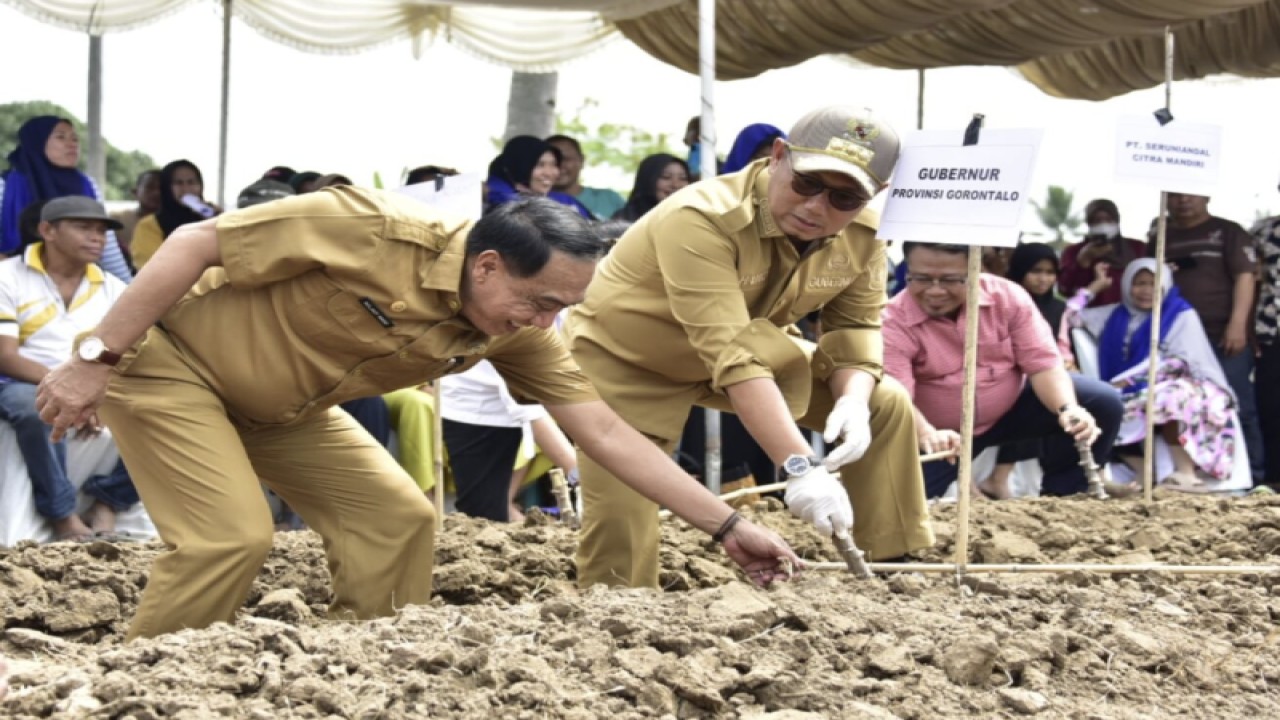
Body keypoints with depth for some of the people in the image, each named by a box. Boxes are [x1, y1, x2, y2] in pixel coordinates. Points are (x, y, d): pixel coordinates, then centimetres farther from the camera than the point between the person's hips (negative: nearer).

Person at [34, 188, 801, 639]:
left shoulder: (516, 331, -12)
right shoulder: (371, 231, -34)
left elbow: (606, 431, -8)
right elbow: (196, 243, -27)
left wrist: (728, 524, -13)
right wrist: (97, 359, -24)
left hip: (276, 406, 7)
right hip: (168, 357, -7)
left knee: (398, 517, -2)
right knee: (233, 535, -21)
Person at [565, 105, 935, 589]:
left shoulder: (862, 235, -15)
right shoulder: (702, 219, -37)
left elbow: (855, 328, -5)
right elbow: (731, 358, -43)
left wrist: (854, 399, -29)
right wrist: (800, 467, -50)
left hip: (750, 350, 6)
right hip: (624, 360, -6)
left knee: (885, 405, -3)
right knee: (620, 528, -19)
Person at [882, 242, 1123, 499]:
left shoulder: (1008, 297, -14)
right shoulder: (893, 323, -24)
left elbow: (1043, 363, -17)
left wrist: (1068, 409, -39)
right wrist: (927, 435, -59)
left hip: (1010, 407, 2)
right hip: (944, 434, -2)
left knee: (1105, 403, -15)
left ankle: (1060, 497, 0)